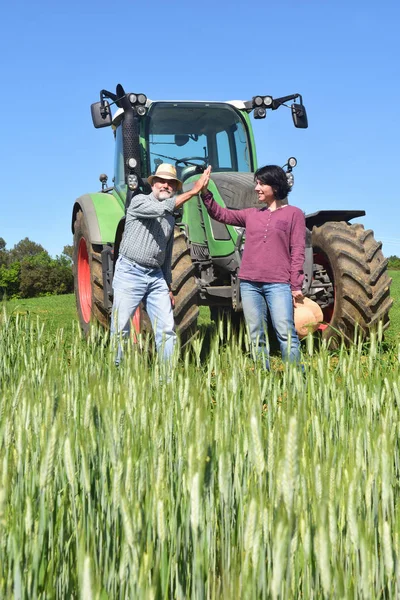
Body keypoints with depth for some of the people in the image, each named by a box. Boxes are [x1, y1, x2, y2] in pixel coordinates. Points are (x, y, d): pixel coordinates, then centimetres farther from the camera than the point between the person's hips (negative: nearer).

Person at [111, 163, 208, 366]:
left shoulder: (170, 219, 17)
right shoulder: (139, 201, -3)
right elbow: (160, 209, -25)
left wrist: (168, 286, 20)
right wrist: (192, 192, -27)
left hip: (156, 277, 6)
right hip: (130, 273, -6)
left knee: (167, 329, 0)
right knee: (120, 329, -2)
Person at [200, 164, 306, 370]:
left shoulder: (293, 214, 5)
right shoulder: (251, 215, 17)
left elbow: (297, 251, 0)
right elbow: (220, 214, 19)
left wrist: (296, 286, -6)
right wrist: (205, 192, 4)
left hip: (278, 284, -5)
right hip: (249, 284, 5)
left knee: (286, 333, -13)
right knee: (256, 336, 5)